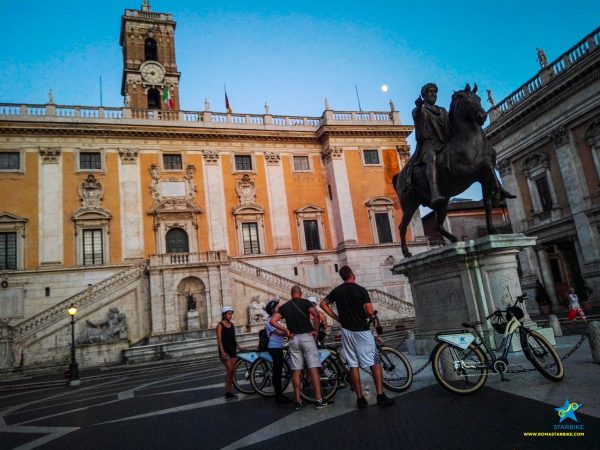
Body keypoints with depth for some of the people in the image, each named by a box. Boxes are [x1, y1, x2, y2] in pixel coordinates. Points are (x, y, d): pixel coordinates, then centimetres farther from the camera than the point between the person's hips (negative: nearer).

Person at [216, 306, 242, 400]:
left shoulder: (231, 325, 13)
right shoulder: (220, 325, -6)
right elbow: (219, 340, -12)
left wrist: (238, 347, 10)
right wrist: (222, 352, -20)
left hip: (232, 350, 6)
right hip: (225, 351, -6)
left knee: (232, 371, 4)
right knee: (229, 370, -14)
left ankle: (229, 392, 12)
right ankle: (227, 392, -8)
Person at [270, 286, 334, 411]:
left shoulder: (284, 306, 10)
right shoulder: (305, 302, 0)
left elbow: (272, 321, 1)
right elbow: (316, 314, -18)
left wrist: (286, 331, 3)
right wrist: (316, 330, -7)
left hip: (293, 339, 4)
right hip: (306, 336, -3)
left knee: (296, 371, 6)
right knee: (313, 368, -3)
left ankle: (297, 402, 8)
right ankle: (319, 400, -4)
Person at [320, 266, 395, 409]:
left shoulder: (337, 291, 5)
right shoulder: (360, 290, -10)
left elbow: (323, 304, 13)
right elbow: (370, 312, -16)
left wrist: (336, 317, 12)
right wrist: (368, 315, 6)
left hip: (346, 331, 4)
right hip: (362, 331, -4)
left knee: (353, 365, 7)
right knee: (375, 362, 2)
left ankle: (360, 399, 8)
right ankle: (381, 396, -3)